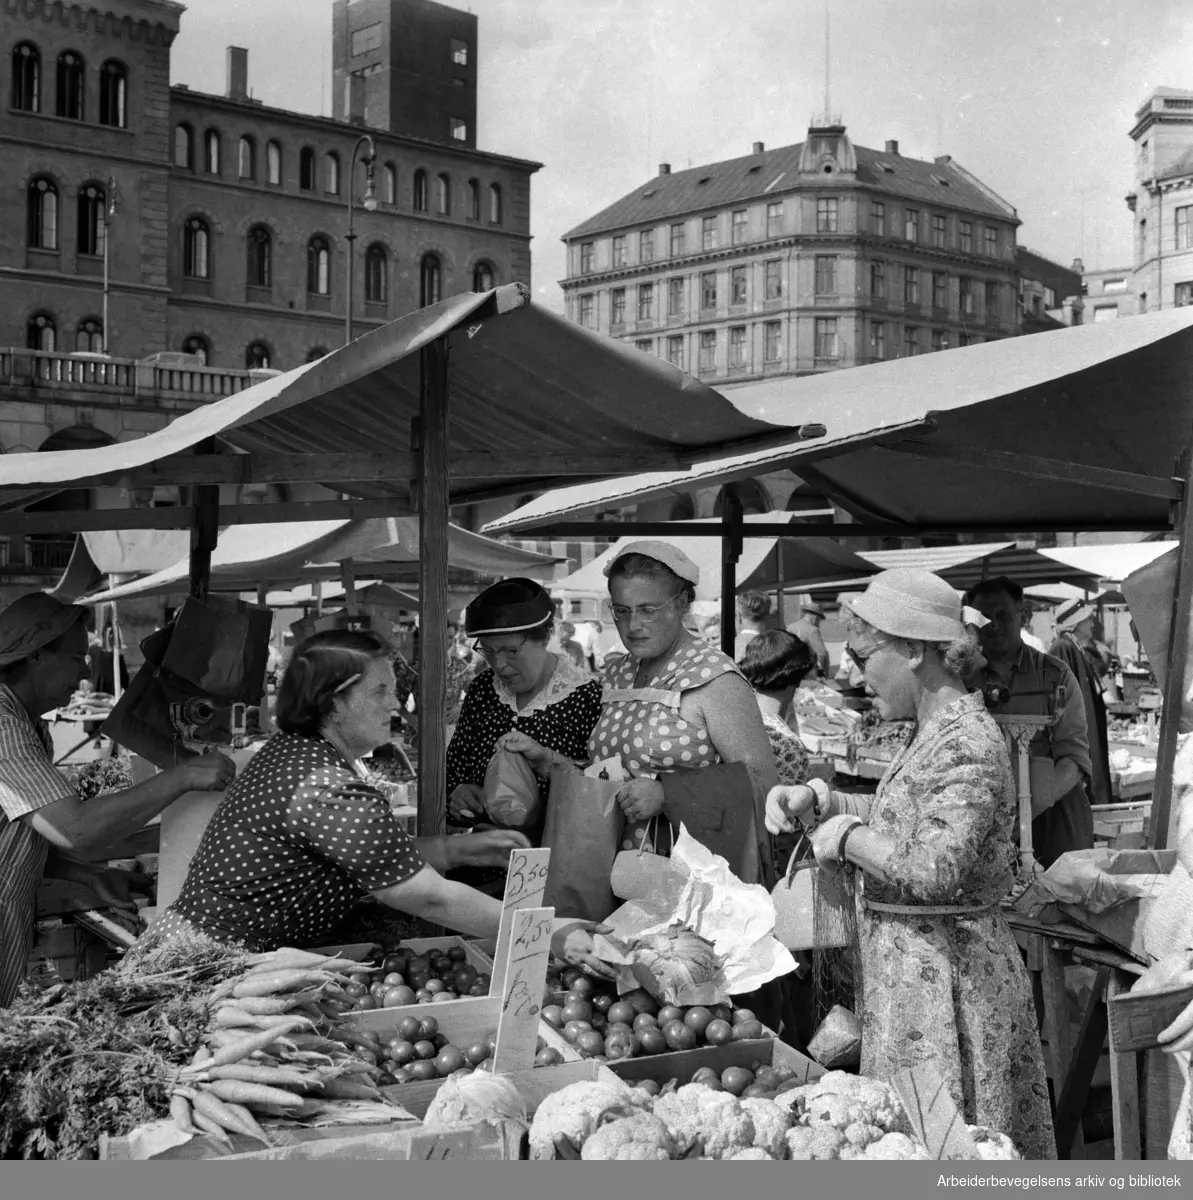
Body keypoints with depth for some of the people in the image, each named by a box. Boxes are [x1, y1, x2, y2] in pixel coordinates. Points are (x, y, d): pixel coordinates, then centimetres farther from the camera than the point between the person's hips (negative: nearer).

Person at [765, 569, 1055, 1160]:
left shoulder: (968, 740, -18)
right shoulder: (934, 732, 11)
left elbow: (936, 868, -28)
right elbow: (901, 815, 25)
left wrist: (847, 836, -14)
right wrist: (816, 800, 11)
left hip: (943, 971, -9)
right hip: (911, 963, 9)